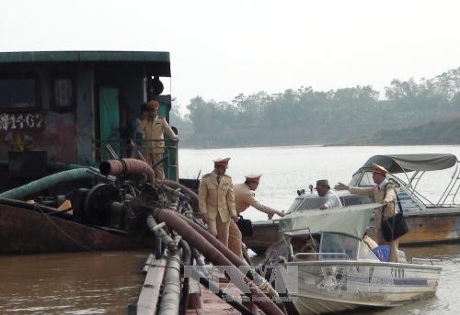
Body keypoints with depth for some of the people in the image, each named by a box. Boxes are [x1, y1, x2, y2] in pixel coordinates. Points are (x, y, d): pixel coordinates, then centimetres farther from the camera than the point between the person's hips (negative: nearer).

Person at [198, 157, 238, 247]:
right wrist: (203, 213, -14)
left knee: (223, 237, 1)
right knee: (213, 234, -16)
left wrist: (233, 214, -4)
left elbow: (231, 198, 3)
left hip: (224, 213, 2)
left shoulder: (228, 180, 1)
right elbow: (202, 197, -5)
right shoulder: (206, 179, -6)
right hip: (210, 212, -2)